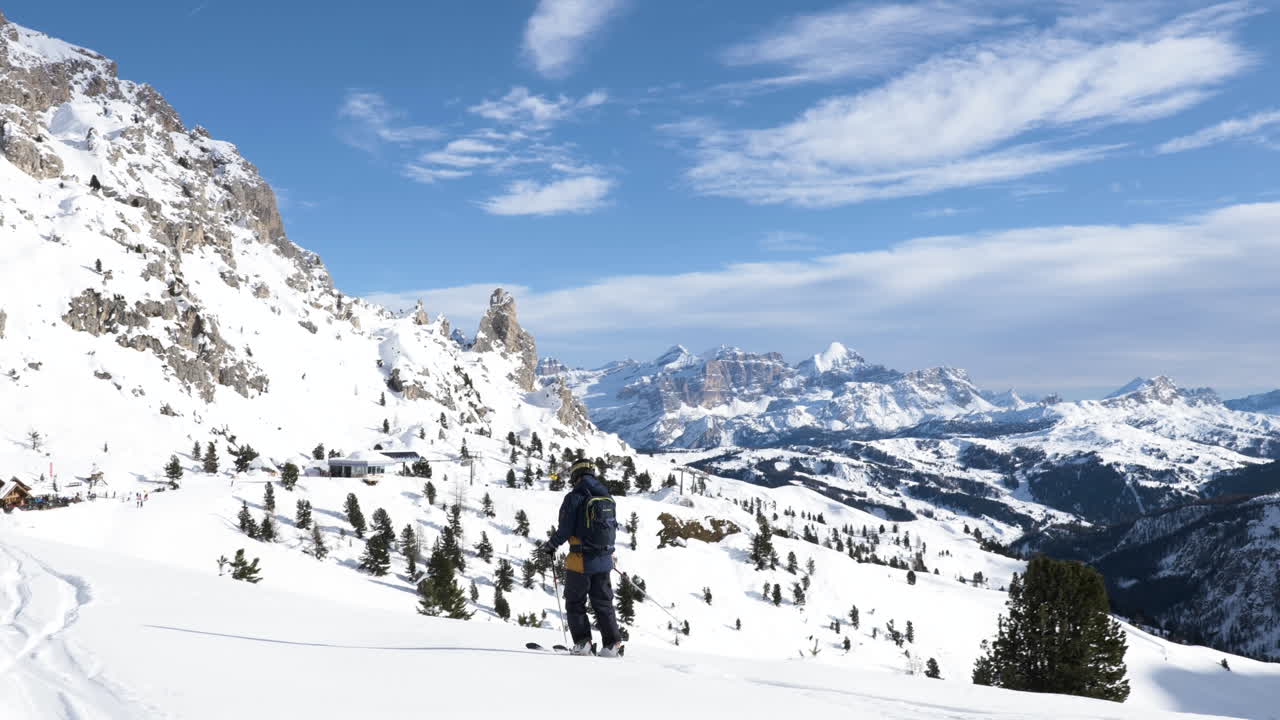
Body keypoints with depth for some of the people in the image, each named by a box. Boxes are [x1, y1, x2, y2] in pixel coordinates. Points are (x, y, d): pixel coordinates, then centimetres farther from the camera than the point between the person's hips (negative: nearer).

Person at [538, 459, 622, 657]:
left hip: (580, 561, -5)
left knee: (575, 603, 9)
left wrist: (550, 546, 3)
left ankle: (582, 643, 3)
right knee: (603, 603, 13)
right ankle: (612, 644, 7)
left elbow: (565, 530, -14)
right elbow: (613, 529, 13)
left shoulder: (575, 497, -11)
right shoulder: (608, 498, 7)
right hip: (604, 561, 5)